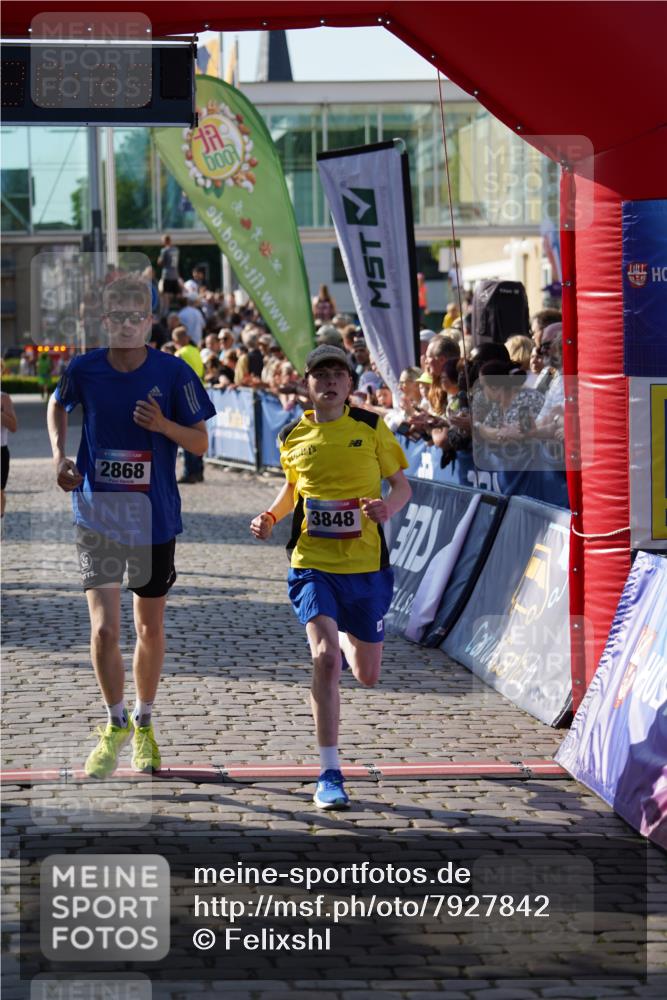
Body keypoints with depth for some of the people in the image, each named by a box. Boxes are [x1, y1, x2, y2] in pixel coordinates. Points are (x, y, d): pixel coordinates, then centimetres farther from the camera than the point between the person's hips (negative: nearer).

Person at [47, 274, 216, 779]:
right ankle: (116, 724, 9)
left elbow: (200, 441, -2)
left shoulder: (173, 372, -9)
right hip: (97, 514, 0)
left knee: (150, 627, 13)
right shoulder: (84, 369, -6)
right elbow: (58, 406, 17)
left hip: (155, 515, 0)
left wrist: (164, 425, -21)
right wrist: (60, 454, 2)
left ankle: (144, 724, 34)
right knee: (104, 628, -12)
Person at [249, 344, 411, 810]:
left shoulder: (371, 427, -1)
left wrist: (388, 505, -18)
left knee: (368, 675, 11)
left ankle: (346, 638, 52)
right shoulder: (293, 436, 4)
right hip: (313, 565, -1)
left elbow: (402, 486, 5)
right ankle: (330, 774, -14)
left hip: (366, 566, 1)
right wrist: (271, 516, 2)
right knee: (325, 658, -22)